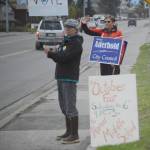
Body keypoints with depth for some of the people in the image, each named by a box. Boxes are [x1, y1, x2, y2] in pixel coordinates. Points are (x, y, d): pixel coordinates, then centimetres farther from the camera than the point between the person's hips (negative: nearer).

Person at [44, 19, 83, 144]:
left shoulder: (76, 43, -10)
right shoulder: (66, 41, 19)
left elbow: (65, 57, -20)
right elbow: (60, 57, 16)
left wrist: (50, 53, -14)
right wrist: (52, 54, -4)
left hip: (70, 78, -10)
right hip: (61, 77, 10)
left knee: (70, 106, -10)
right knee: (64, 106, 14)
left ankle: (75, 135, -8)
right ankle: (69, 132, 23)